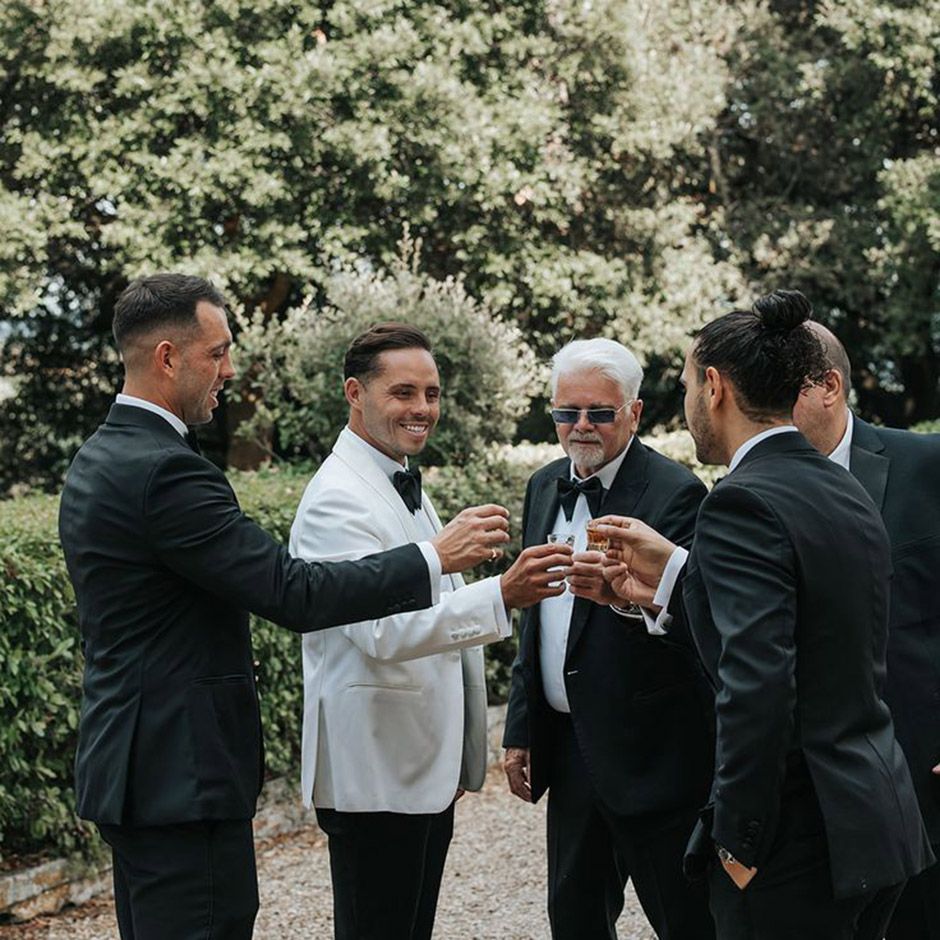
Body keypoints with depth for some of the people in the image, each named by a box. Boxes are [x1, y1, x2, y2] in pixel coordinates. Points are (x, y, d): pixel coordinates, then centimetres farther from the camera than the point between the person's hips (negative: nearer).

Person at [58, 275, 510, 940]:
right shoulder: (165, 470, -20)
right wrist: (436, 556, -14)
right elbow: (297, 596, -22)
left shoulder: (99, 458, 12)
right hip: (183, 776, -11)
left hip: (129, 764, 11)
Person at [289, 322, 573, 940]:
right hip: (374, 777, -9)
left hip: (428, 770, 10)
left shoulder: (406, 489, 15)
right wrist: (501, 597, -40)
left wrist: (460, 762, 22)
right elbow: (382, 631, -29)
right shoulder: (337, 500, -17)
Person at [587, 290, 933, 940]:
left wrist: (739, 841, -17)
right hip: (876, 820, 9)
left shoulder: (744, 503, -16)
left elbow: (757, 686, -25)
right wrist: (675, 572, 19)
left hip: (799, 841, -9)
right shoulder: (847, 492, 11)